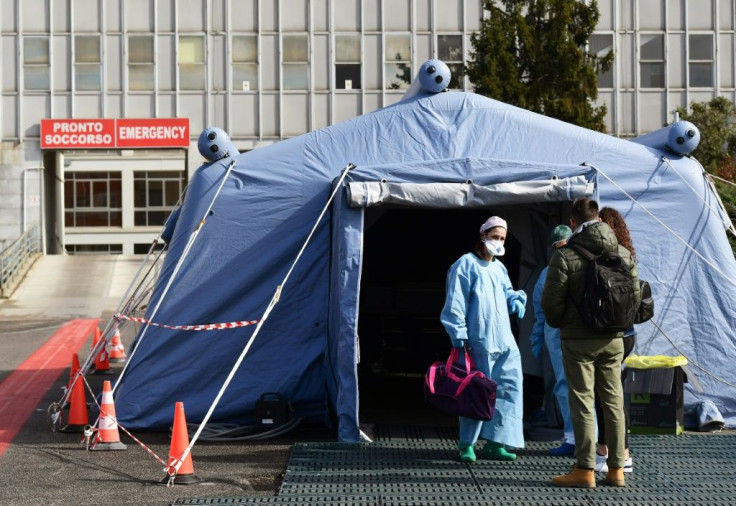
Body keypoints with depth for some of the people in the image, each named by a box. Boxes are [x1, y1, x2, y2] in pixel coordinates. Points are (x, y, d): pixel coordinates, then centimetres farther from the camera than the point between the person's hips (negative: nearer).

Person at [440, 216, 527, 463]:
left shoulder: (499, 268, 19)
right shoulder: (466, 265, -4)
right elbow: (455, 304, -9)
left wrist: (516, 300, 8)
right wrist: (459, 336, -15)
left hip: (504, 342, 8)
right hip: (478, 341, -8)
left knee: (510, 387, 2)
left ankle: (494, 443, 7)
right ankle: (466, 444, 8)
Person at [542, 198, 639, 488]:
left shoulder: (565, 256, -12)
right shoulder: (623, 254, 4)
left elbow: (551, 301, -12)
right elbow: (635, 296, 8)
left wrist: (558, 323, 8)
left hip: (578, 340, -4)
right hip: (613, 339, 4)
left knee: (582, 402, 0)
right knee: (614, 402, 10)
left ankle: (585, 470, 0)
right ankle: (616, 469, 13)